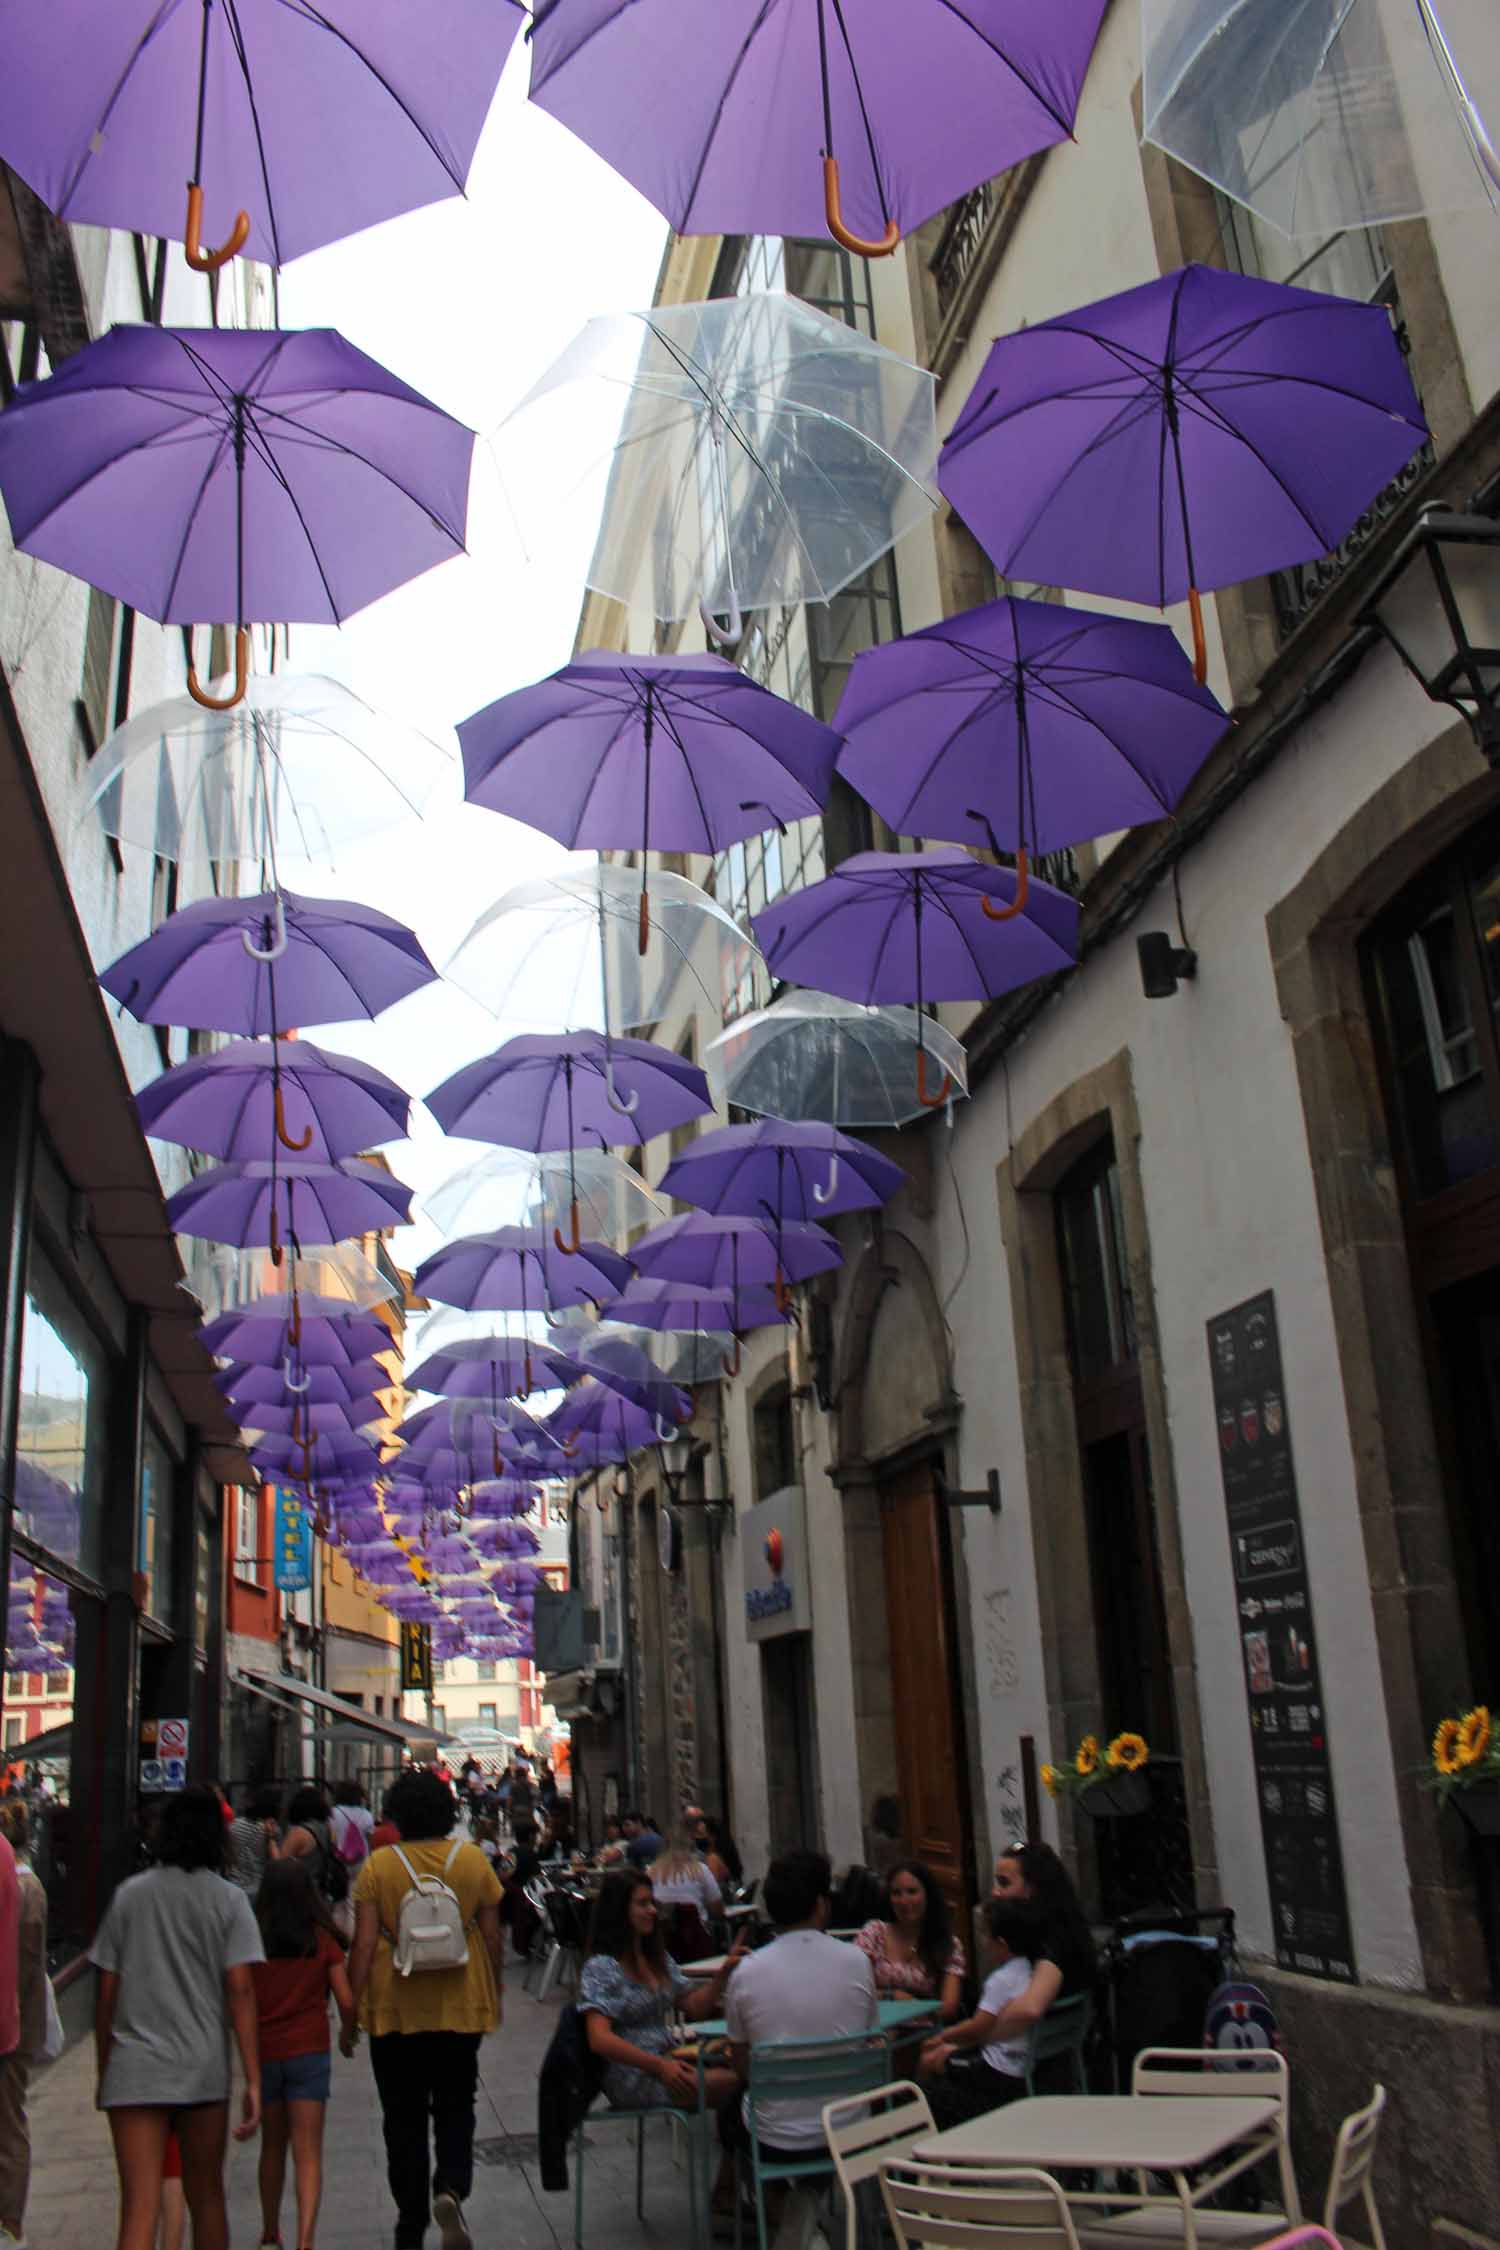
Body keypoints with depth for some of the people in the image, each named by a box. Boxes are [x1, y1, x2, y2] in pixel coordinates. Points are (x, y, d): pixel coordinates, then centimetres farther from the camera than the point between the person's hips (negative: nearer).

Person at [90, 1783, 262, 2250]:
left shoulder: (129, 1896, 4)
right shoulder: (229, 1900, -1)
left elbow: (107, 1994, 5)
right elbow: (240, 1992, -8)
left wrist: (104, 2072, 16)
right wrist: (253, 2080, -7)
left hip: (134, 2070, 0)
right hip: (203, 2069, 0)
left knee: (138, 2211, -3)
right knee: (206, 2197, 17)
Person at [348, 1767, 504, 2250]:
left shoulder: (378, 1866, -7)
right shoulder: (473, 1860, -2)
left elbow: (364, 1943, -10)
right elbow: (492, 1936, 3)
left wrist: (351, 2008, -3)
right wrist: (494, 1997, 15)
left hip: (395, 2010, -1)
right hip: (461, 2008, 1)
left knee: (404, 2118, 13)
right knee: (455, 2107, 15)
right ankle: (451, 2188, -9)